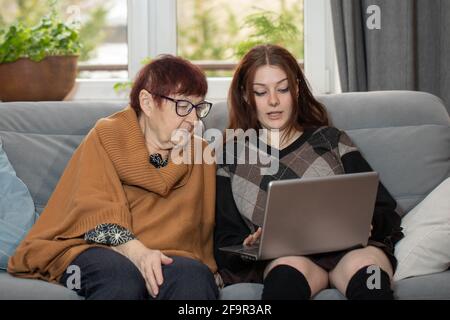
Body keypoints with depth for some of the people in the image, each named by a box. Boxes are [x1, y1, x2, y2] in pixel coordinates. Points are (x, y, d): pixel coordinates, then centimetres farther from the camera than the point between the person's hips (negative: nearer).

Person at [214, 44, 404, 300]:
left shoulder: (331, 140, 20)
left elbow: (384, 211, 13)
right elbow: (225, 242, 11)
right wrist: (251, 246, -13)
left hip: (349, 249, 1)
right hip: (282, 258, 0)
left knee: (366, 269, -37)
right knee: (289, 272, -38)